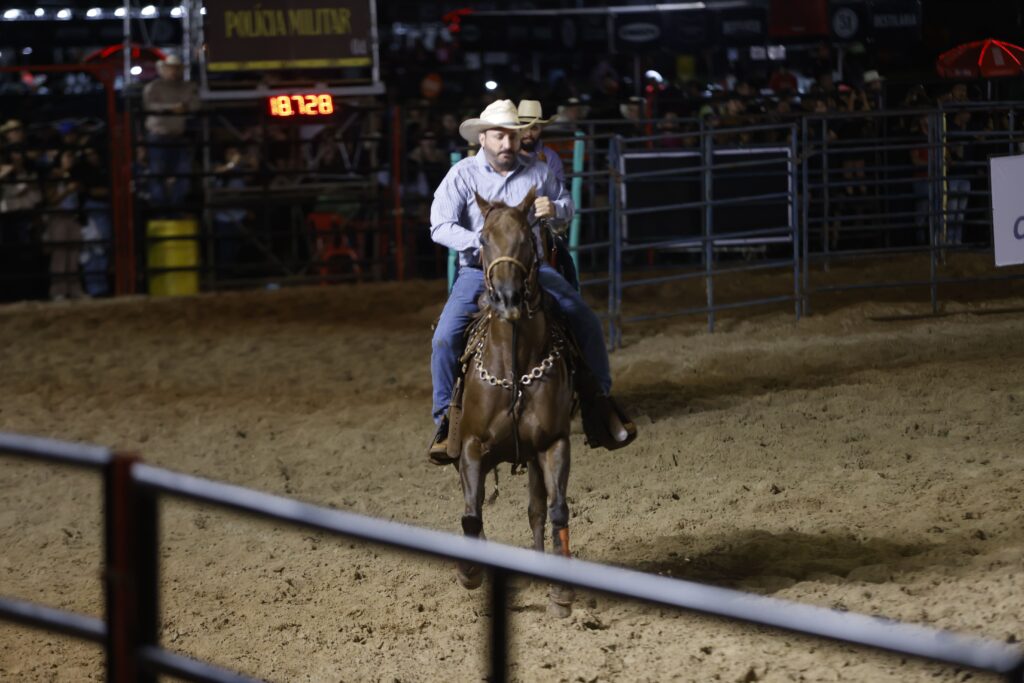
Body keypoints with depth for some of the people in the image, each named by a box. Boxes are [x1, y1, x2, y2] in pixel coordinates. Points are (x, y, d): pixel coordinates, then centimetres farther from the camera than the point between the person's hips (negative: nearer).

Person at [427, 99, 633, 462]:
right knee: (445, 337, -23)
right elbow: (440, 226, -12)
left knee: (586, 321, -12)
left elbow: (567, 207, 17)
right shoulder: (462, 175, -5)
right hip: (478, 270, -2)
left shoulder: (537, 172, 4)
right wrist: (480, 243, -28)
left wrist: (555, 209, -8)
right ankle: (446, 418, -9)